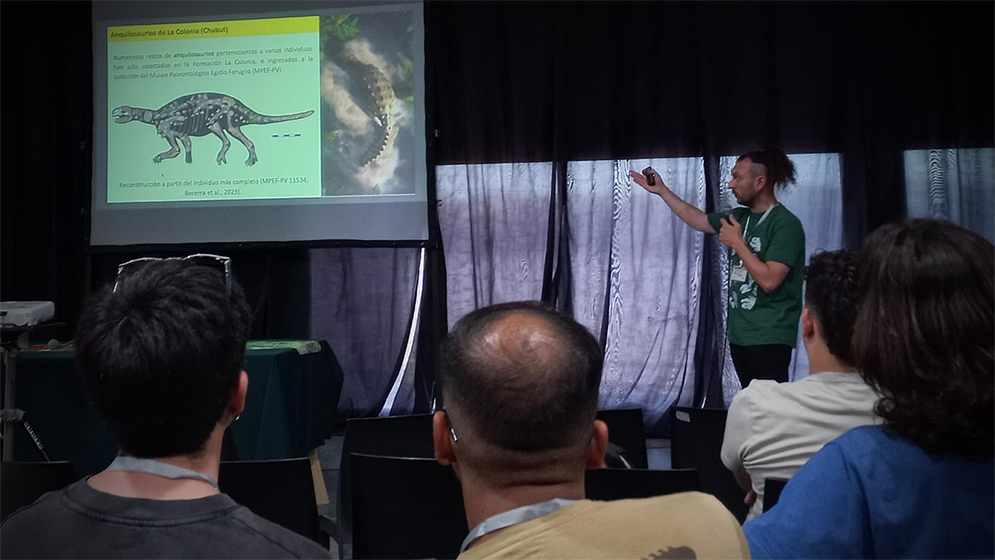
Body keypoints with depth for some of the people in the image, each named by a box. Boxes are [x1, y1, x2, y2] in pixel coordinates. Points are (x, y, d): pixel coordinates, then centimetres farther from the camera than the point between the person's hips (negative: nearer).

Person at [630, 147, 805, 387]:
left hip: (769, 339, -8)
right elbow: (698, 219, 24)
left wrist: (737, 243, -14)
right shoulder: (740, 217, 9)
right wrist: (661, 190, 22)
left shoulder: (785, 224, -14)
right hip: (740, 335, 8)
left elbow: (769, 280, -22)